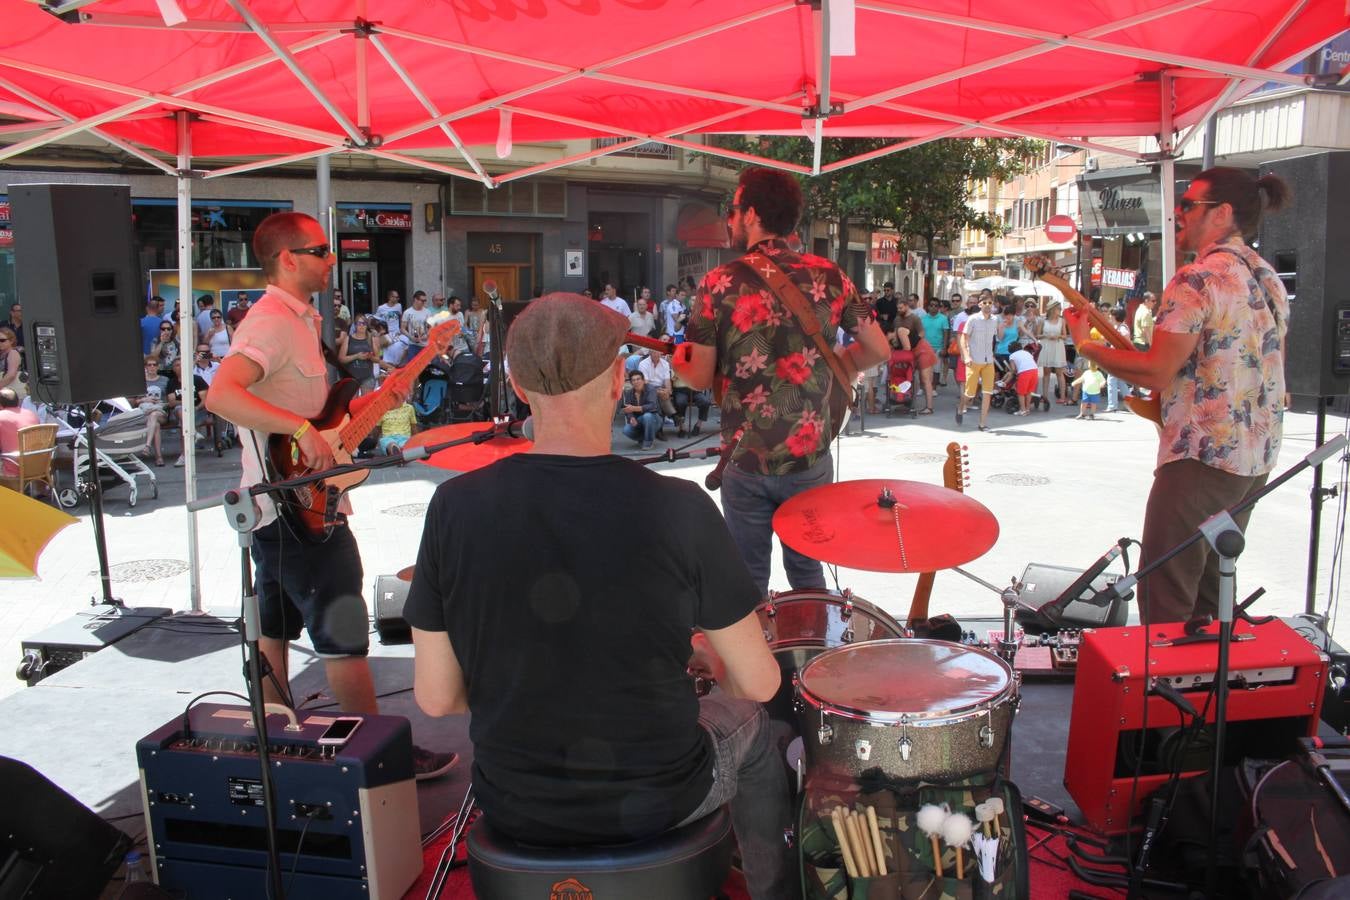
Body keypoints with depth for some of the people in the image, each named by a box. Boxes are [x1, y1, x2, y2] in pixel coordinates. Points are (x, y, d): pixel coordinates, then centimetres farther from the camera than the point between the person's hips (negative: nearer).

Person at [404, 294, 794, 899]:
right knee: (751, 723, 30)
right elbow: (759, 684, -13)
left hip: (515, 811, 2)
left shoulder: (455, 507, -16)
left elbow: (437, 697, -9)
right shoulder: (679, 510, -22)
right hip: (657, 802, -2)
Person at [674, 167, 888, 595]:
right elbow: (879, 350, 3)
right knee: (806, 568, 19)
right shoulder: (828, 276, -2)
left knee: (749, 577, 14)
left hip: (746, 459, -2)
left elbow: (700, 378, -7)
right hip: (811, 457, 2)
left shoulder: (720, 283, -10)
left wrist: (678, 360, 15)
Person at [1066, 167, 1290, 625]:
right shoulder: (1268, 278, 13)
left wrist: (1087, 345, -7)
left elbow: (1157, 372, -20)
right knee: (1213, 586, 20)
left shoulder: (1197, 280, -16)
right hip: (1258, 458, 10)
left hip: (1203, 458, -10)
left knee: (1166, 603, -3)